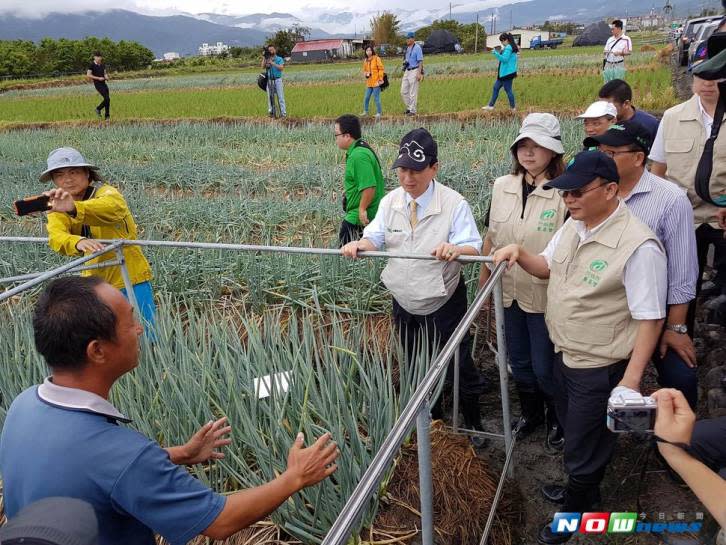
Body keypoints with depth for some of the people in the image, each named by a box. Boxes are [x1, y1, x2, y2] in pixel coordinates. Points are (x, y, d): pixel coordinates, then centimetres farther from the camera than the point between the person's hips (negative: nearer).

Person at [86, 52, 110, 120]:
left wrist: (106, 77, -1)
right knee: (107, 99, -16)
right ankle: (98, 109, 5)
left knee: (107, 99, 4)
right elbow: (88, 75, -11)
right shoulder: (91, 65, -7)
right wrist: (98, 78, -17)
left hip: (104, 83, 7)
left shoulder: (102, 65, 12)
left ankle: (107, 116, 16)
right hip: (97, 84, -7)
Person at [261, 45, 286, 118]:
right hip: (269, 80, 3)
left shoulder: (279, 59, 6)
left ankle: (283, 113, -5)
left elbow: (281, 67, -10)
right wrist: (264, 58, -3)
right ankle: (271, 112, 9)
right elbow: (263, 66, 0)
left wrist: (273, 63, -14)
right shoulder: (267, 59, 14)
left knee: (280, 96, -5)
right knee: (270, 96, 3)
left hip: (277, 79, -3)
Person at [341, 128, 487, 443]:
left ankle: (472, 422, 34)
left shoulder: (454, 204, -18)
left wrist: (456, 249, -46)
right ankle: (433, 420, 43)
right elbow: (376, 239, -3)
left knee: (458, 366, 8)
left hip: (443, 303, -5)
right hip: (405, 303, 5)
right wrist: (359, 244, -26)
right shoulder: (390, 202, -3)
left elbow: (474, 248, -23)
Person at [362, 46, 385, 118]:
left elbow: (381, 69, -7)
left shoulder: (376, 58, -5)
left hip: (376, 82, -6)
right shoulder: (365, 60, 12)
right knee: (366, 98, 11)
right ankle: (365, 111, 24)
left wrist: (380, 79, -13)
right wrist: (366, 74, 0)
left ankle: (379, 112, 5)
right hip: (369, 82, 6)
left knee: (376, 98, -5)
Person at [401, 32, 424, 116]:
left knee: (413, 92, -5)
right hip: (407, 71, 9)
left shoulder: (417, 48, -12)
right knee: (403, 91, 7)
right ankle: (409, 107, 19)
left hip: (414, 71, -9)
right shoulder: (407, 48, 14)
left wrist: (419, 73, -24)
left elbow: (420, 61, -16)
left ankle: (413, 110, 2)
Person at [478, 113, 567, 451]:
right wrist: (484, 280, 12)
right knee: (519, 361, 20)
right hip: (508, 293, 5)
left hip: (545, 295, -5)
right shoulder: (502, 187, 1)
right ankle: (531, 413, 45)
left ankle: (557, 421, 37)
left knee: (545, 367, 9)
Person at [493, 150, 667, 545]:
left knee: (584, 449, 12)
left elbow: (650, 319, -22)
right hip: (564, 355, 8)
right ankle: (581, 489, 52)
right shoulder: (573, 225, -1)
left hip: (599, 370, -8)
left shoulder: (638, 246, -27)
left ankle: (575, 511, 38)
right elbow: (547, 267, 15)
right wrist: (519, 253, -6)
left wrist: (631, 382, -23)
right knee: (573, 433, 27)